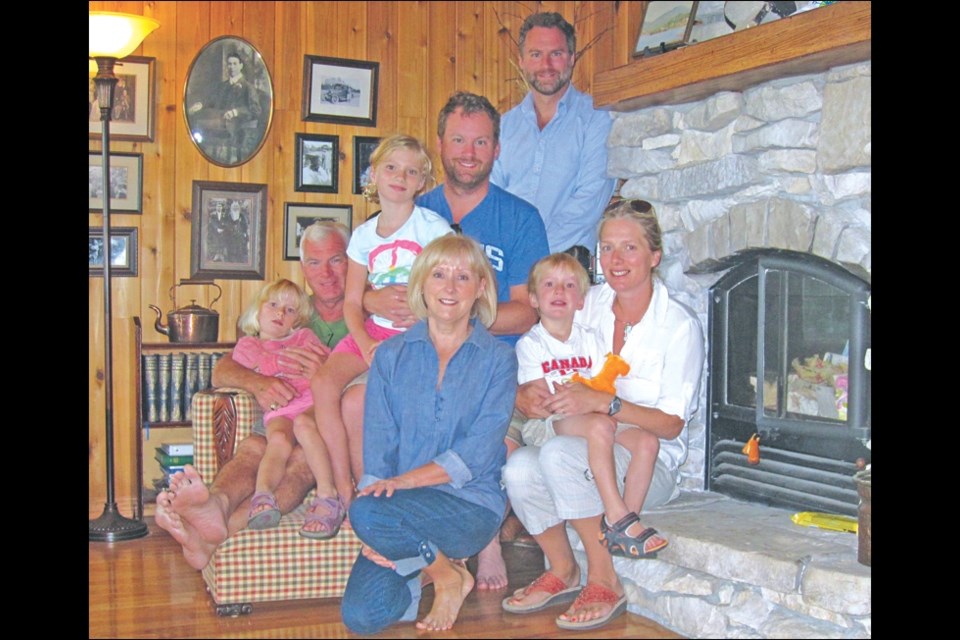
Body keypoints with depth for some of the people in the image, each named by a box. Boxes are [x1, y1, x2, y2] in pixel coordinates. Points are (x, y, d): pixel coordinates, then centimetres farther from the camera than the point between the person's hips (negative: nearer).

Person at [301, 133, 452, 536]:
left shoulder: (433, 227, -1)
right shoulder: (363, 236, 12)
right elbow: (352, 303, 9)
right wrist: (366, 345, -9)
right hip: (372, 333, 5)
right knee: (323, 382, -19)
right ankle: (342, 491, -11)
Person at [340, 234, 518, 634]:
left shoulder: (498, 359, 2)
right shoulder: (392, 355, 10)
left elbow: (477, 452, -9)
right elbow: (377, 442, 2)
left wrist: (402, 481, -19)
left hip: (470, 504, -3)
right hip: (401, 502, 3)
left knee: (366, 512, -30)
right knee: (361, 616, -17)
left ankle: (448, 574, -2)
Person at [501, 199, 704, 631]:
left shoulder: (679, 325, -7)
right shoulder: (588, 305, 6)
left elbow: (671, 424, -12)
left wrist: (602, 402, -27)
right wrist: (525, 393, -16)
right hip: (591, 447, 5)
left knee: (558, 453, -32)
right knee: (518, 468, -26)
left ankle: (604, 582, -15)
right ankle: (561, 571, 0)